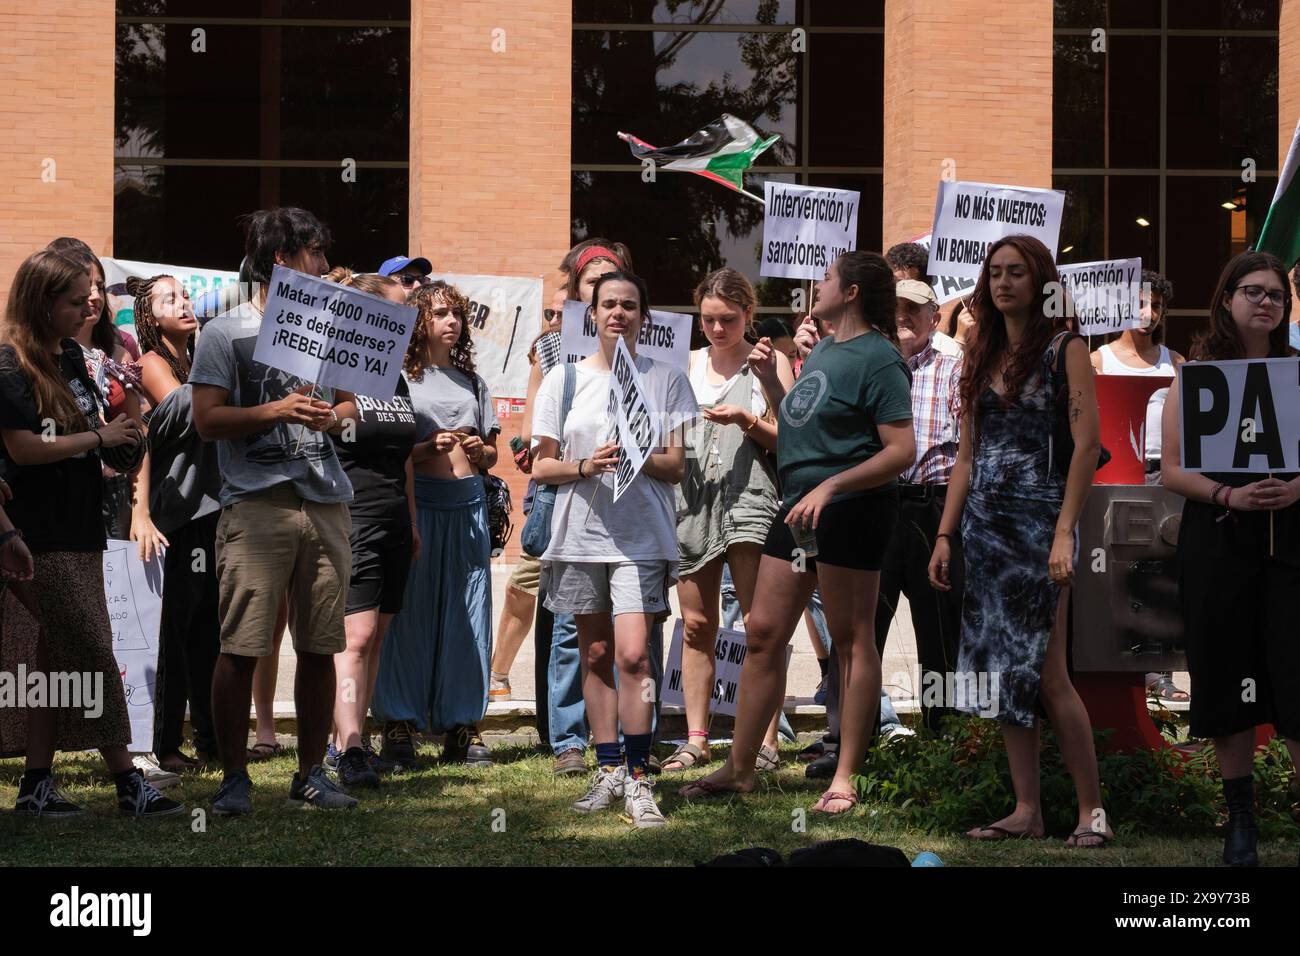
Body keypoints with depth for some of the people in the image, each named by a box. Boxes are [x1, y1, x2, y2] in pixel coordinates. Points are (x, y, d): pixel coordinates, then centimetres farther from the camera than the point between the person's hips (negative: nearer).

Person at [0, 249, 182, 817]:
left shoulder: (71, 355, 13)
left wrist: (122, 426, 7)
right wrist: (99, 438, -12)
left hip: (78, 533, 8)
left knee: (57, 662, 8)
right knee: (92, 656, -8)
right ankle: (128, 785, -6)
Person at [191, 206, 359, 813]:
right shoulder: (225, 332, 4)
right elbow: (208, 420, -3)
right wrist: (279, 410, -13)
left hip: (326, 505, 5)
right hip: (257, 505, -5)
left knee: (319, 647, 4)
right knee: (242, 648, -8)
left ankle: (311, 774, 13)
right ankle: (234, 777, 0)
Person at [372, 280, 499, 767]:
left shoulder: (471, 381, 18)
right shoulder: (399, 378, 3)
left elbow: (490, 454, 21)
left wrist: (480, 451, 0)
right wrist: (427, 449, -16)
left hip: (468, 502, 5)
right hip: (416, 501, -5)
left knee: (466, 612, 2)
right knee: (410, 612, -6)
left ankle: (461, 726, 7)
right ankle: (398, 727, -3)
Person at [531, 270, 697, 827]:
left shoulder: (667, 380, 6)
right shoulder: (563, 380, 9)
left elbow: (676, 467, 3)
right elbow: (541, 467, 7)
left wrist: (635, 458, -16)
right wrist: (585, 467, -12)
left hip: (641, 535, -2)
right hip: (580, 532, 3)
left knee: (632, 654, -14)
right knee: (596, 656, 7)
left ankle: (638, 779, -10)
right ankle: (608, 771, 14)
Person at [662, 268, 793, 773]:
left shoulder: (770, 362, 4)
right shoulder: (689, 363, 17)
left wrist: (748, 421, -14)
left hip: (749, 499, -5)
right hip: (692, 497, 5)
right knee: (696, 624, 6)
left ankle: (766, 741, -9)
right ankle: (696, 739, 12)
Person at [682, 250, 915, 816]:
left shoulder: (877, 358, -10)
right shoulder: (821, 352, 17)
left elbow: (901, 451, -18)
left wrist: (830, 487, -24)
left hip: (851, 510, -9)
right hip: (798, 508, 9)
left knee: (851, 640, -2)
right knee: (763, 633, 8)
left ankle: (845, 780, 3)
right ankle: (740, 769, 15)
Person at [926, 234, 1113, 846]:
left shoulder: (1065, 349, -4)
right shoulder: (981, 357, 14)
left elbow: (1087, 443, -11)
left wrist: (1064, 533, -18)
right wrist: (945, 534, 8)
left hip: (1039, 520, -6)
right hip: (984, 522, 6)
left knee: (1045, 673, -9)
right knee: (1002, 670, 3)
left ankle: (1092, 811, -1)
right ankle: (1027, 811, 7)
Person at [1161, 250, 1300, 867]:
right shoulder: (1198, 375, 5)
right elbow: (1171, 469, 2)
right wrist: (1228, 496, -14)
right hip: (1219, 540, 1)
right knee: (1228, 683, 4)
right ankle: (1240, 822, 15)